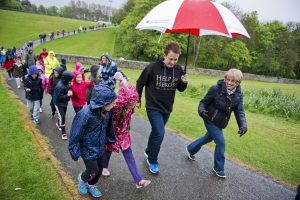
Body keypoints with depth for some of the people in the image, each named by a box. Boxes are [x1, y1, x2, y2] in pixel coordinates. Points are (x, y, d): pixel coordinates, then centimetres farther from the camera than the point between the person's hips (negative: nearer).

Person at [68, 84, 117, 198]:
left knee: (100, 169, 17)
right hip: (88, 149, -6)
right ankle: (82, 179, 39)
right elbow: (75, 134, -22)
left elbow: (109, 126, 7)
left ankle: (91, 185, 47)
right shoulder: (85, 114, -32)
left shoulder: (107, 111, -12)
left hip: (100, 147, 6)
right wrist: (75, 151, -16)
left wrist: (111, 139, 17)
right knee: (93, 171, 3)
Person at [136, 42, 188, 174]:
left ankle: (148, 152, 43)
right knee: (159, 134, -10)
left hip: (167, 109, 5)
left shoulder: (178, 70, -5)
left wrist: (184, 83, -15)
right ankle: (152, 161, 12)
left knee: (156, 132, 19)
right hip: (153, 108, -5)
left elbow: (180, 89, 6)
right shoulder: (152, 67, -18)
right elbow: (140, 83, -5)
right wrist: (138, 100, 1)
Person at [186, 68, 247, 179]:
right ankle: (218, 168, 19)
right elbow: (203, 102, -14)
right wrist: (201, 110, -35)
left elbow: (239, 111, -10)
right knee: (221, 143, -6)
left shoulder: (238, 94, -7)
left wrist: (243, 124, -27)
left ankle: (190, 149, 50)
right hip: (211, 120, -6)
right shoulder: (216, 89, -22)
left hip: (220, 123, 6)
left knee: (208, 138, 23)